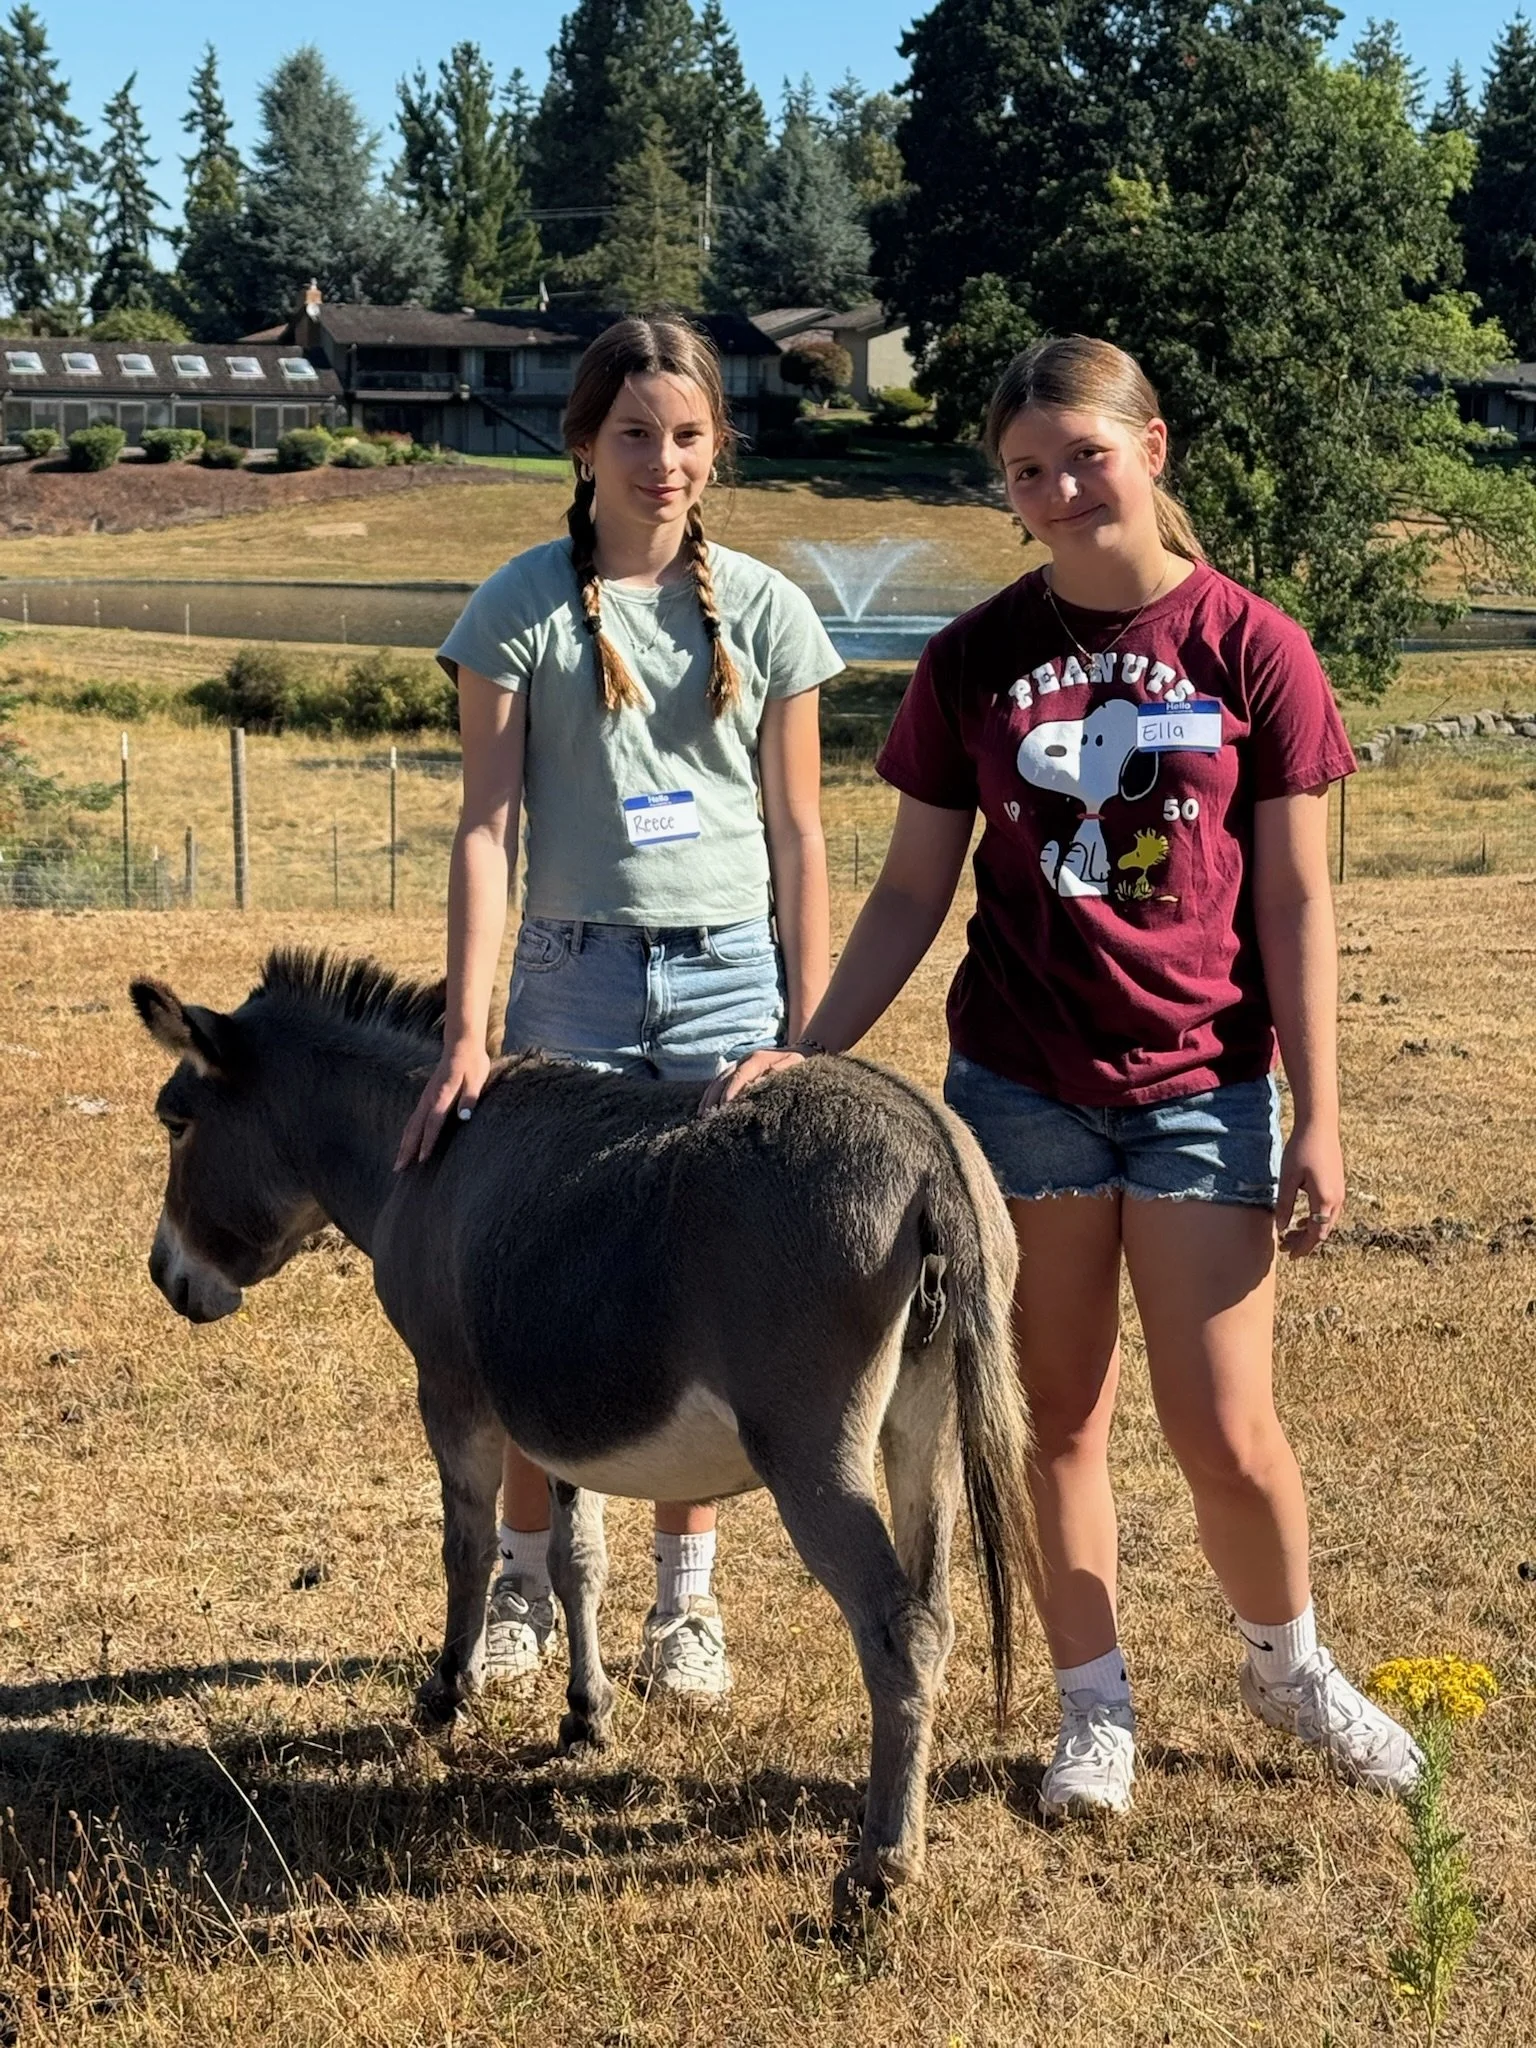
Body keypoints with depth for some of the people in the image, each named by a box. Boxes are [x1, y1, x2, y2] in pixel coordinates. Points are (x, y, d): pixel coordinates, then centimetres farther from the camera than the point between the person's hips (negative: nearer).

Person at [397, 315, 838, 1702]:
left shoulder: (765, 611, 3)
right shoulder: (523, 609, -2)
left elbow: (798, 835, 4)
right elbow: (487, 826, -6)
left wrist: (808, 1036, 0)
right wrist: (467, 1032, -13)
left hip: (731, 975, 1)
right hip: (574, 976, -1)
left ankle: (685, 1597, 19)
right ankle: (524, 1581, 21)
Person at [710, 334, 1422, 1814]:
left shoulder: (1249, 648, -3)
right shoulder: (973, 661, 1)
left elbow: (1295, 901, -2)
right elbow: (912, 893, 6)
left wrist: (1317, 1118, -6)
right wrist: (807, 1052, -5)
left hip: (1203, 1085, -2)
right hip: (1020, 1086, 2)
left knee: (1224, 1428, -2)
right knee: (1062, 1414, 10)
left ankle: (1289, 1662, 26)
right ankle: (1096, 1706, 25)